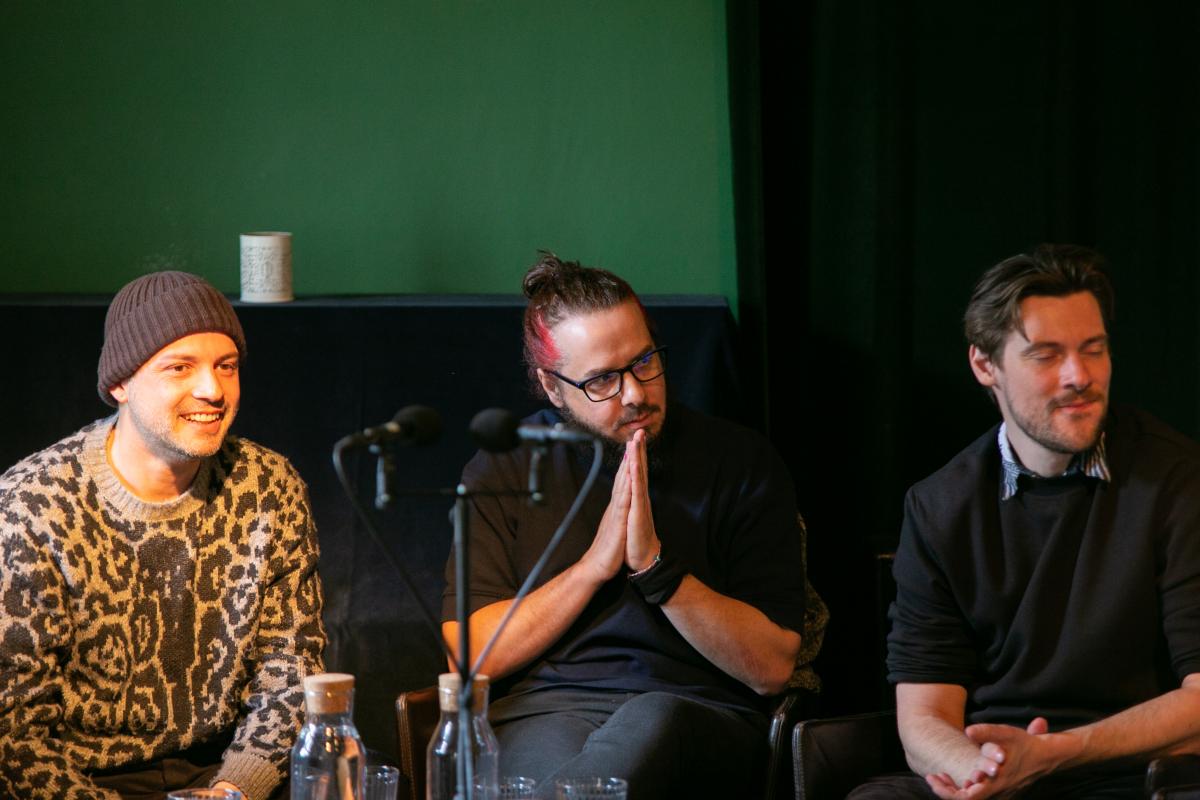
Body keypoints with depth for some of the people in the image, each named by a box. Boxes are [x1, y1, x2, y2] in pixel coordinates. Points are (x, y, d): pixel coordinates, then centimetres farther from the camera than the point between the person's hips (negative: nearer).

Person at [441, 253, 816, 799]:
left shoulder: (739, 462, 6)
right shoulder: (502, 471, 10)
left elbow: (772, 667, -1)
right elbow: (473, 655, 1)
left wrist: (656, 568, -12)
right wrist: (594, 564, -7)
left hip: (699, 715, 1)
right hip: (542, 713, -1)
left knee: (652, 721, -38)